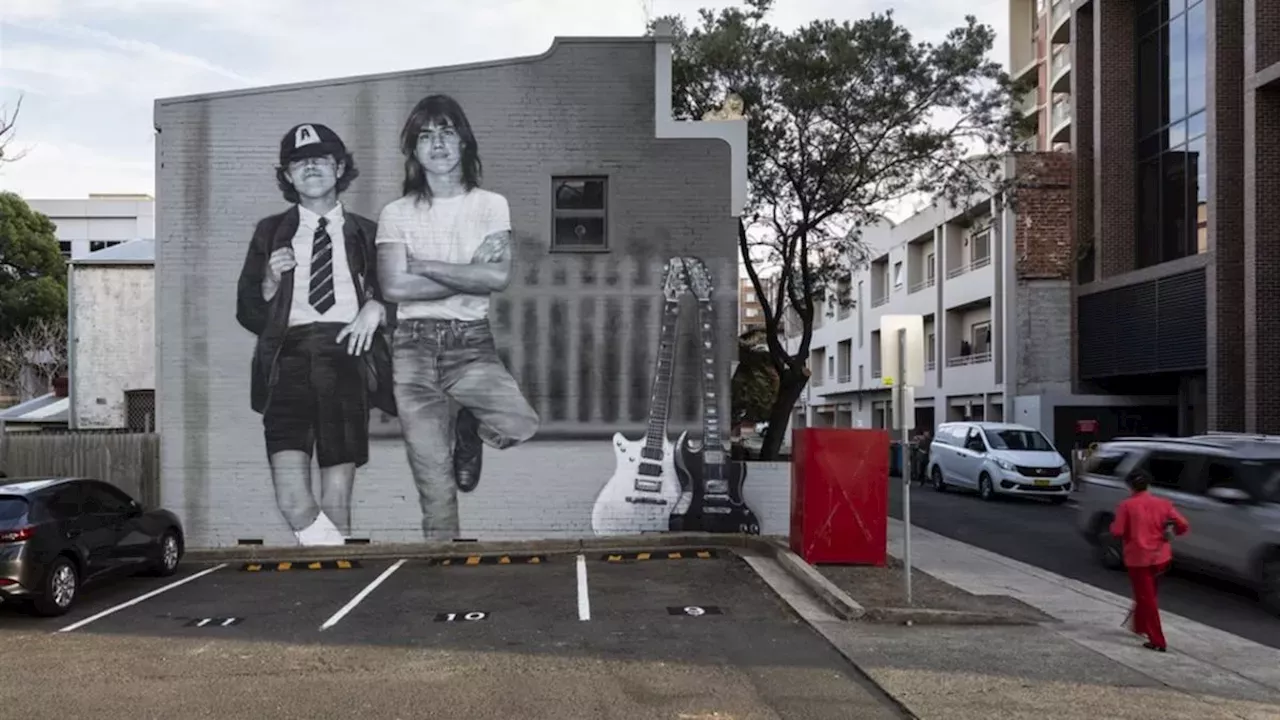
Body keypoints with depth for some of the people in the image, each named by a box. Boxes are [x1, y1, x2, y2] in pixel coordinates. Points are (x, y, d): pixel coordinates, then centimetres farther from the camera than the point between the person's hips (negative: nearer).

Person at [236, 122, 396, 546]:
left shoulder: (366, 235, 20)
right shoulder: (271, 233, 20)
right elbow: (248, 314, 18)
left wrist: (377, 308, -1)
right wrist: (270, 281, -1)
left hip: (346, 355, 0)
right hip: (290, 356, 1)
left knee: (337, 500, -2)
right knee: (292, 501, -16)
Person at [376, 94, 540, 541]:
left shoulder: (491, 205, 5)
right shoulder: (396, 214, 5)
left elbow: (499, 277, -10)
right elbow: (394, 287, -9)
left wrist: (425, 266, -8)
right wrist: (470, 274, -9)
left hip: (472, 343, 0)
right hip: (414, 347, 0)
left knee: (520, 425, -24)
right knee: (433, 479, -3)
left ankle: (468, 430, 11)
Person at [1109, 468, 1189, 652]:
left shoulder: (1126, 505, -11)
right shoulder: (1163, 504, -1)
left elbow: (1117, 531, -14)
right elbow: (1184, 525, -3)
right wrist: (1170, 532, 15)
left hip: (1138, 558, -4)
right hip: (1160, 557, 4)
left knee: (1146, 598, 2)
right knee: (1147, 594, 25)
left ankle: (1157, 641, 0)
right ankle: (1139, 625, 40)